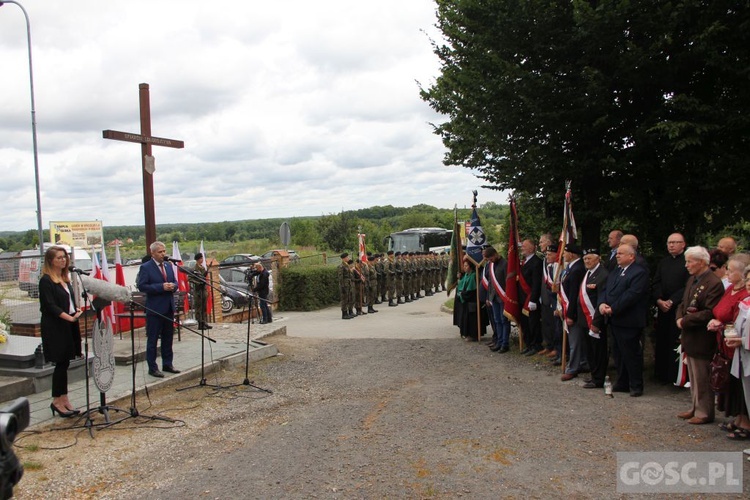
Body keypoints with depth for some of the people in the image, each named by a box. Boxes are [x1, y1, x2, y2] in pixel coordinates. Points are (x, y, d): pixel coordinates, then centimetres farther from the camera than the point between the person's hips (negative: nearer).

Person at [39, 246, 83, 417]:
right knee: (61, 363, -3)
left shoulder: (65, 278, 15)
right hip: (55, 328, -8)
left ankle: (63, 400, 18)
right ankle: (57, 401, 8)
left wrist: (77, 310, 1)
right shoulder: (46, 281, -10)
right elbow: (50, 305, -16)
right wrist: (69, 317, -23)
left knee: (64, 363, 11)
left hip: (68, 326, 8)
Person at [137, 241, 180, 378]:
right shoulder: (145, 268, -9)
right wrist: (161, 287, -22)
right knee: (152, 340, 2)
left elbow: (174, 281, 18)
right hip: (154, 309, -7)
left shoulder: (168, 267, 12)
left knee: (168, 338, 14)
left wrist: (173, 286, -6)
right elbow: (141, 286, -16)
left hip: (169, 307, 7)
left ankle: (167, 364, 24)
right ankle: (152, 368, 8)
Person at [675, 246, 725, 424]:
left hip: (702, 340, -9)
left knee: (702, 378, 2)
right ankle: (696, 408, 29)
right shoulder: (691, 280, 12)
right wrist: (680, 317, -2)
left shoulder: (714, 283, -18)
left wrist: (685, 321, -18)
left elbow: (710, 313, -22)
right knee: (693, 377, 18)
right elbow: (683, 303, 18)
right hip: (689, 337, 9)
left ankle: (705, 413, 13)